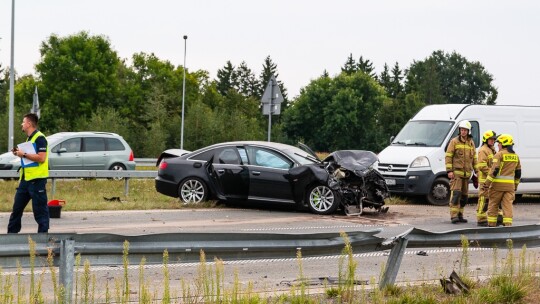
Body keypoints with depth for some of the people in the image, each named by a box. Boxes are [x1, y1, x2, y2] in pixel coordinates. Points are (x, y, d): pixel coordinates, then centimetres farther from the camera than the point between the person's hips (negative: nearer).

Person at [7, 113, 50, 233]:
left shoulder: (39, 138, -11)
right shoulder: (29, 139, 19)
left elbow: (41, 158, -21)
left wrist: (24, 154, -17)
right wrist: (19, 153, 11)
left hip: (37, 179, -10)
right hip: (26, 179, 10)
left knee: (40, 210, -5)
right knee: (17, 208, 11)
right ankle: (12, 233, 18)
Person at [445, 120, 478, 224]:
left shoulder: (471, 143, 13)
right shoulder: (454, 141, -2)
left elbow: (474, 158, 19)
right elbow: (448, 156, -5)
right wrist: (449, 171, -13)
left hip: (467, 174, 6)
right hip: (456, 172, -6)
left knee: (464, 196, 9)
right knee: (456, 194, -14)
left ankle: (460, 215, 17)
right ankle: (454, 216, -17)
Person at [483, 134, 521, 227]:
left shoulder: (499, 154, -9)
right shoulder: (515, 156, 11)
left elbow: (494, 170, -15)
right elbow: (518, 173, 16)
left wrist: (487, 183, -13)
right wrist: (516, 185, 26)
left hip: (498, 184, -5)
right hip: (510, 184, 5)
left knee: (493, 204, 7)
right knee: (508, 204, 3)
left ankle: (491, 224, 11)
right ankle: (508, 223, -6)